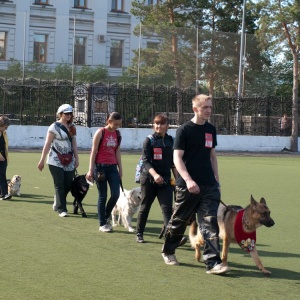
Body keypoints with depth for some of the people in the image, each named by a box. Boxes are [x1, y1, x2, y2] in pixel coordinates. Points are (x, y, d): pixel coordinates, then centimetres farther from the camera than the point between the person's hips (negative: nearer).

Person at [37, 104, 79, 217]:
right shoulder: (54, 127, -6)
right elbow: (47, 144, -8)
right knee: (59, 185, -6)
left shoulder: (72, 127, 12)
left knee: (68, 184, 5)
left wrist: (77, 159, 9)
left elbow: (74, 144, 14)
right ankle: (61, 209, -2)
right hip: (56, 161, -6)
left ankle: (57, 203, 26)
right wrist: (42, 160, -11)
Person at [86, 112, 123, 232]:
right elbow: (94, 151, -8)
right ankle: (102, 224, 9)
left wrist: (120, 169, 11)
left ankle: (106, 217, 21)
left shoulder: (117, 134, 8)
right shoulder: (100, 132, -8)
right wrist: (91, 170, -11)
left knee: (115, 194, -3)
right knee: (102, 196, 0)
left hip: (112, 167, 5)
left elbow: (118, 151, 13)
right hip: (100, 167, -5)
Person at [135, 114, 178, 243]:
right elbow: (146, 161, -11)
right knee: (145, 207, 9)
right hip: (149, 179, -2)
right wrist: (154, 174, -26)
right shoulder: (149, 140, -4)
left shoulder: (171, 141, 7)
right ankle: (139, 234, 23)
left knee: (167, 208, -8)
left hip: (165, 179, 2)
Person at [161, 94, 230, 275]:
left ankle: (213, 262, -8)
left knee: (210, 223, -6)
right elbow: (177, 158, -12)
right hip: (188, 185, -4)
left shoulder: (211, 129, 10)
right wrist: (188, 180, -23)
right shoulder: (185, 130, -8)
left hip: (209, 186, 4)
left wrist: (216, 179, 14)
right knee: (179, 221, 9)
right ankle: (168, 252, 32)